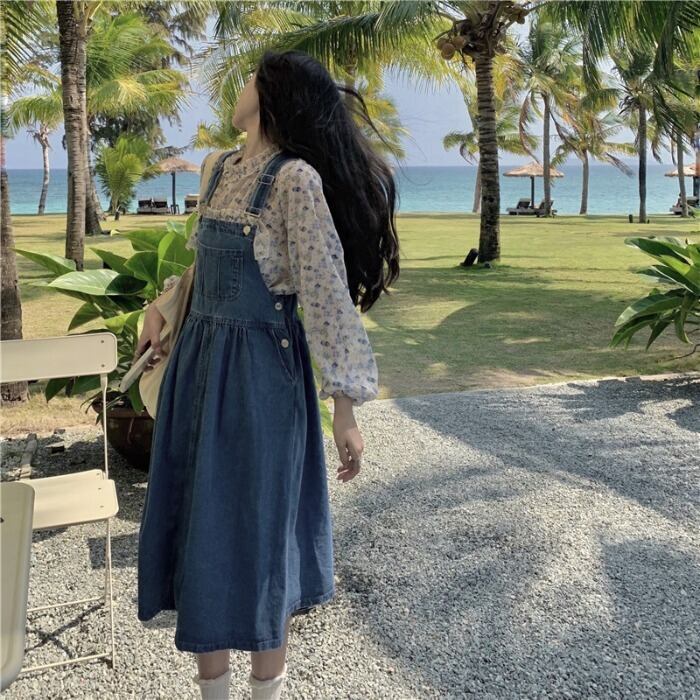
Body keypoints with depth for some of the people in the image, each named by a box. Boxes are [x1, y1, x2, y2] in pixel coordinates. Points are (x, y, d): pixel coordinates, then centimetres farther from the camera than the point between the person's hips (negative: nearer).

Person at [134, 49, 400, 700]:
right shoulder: (221, 168, 9)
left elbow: (327, 293, -18)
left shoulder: (296, 179, -15)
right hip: (196, 362, 8)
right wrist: (161, 306, 14)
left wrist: (344, 409, -19)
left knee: (258, 527, 5)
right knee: (197, 523, 13)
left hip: (259, 373, -7)